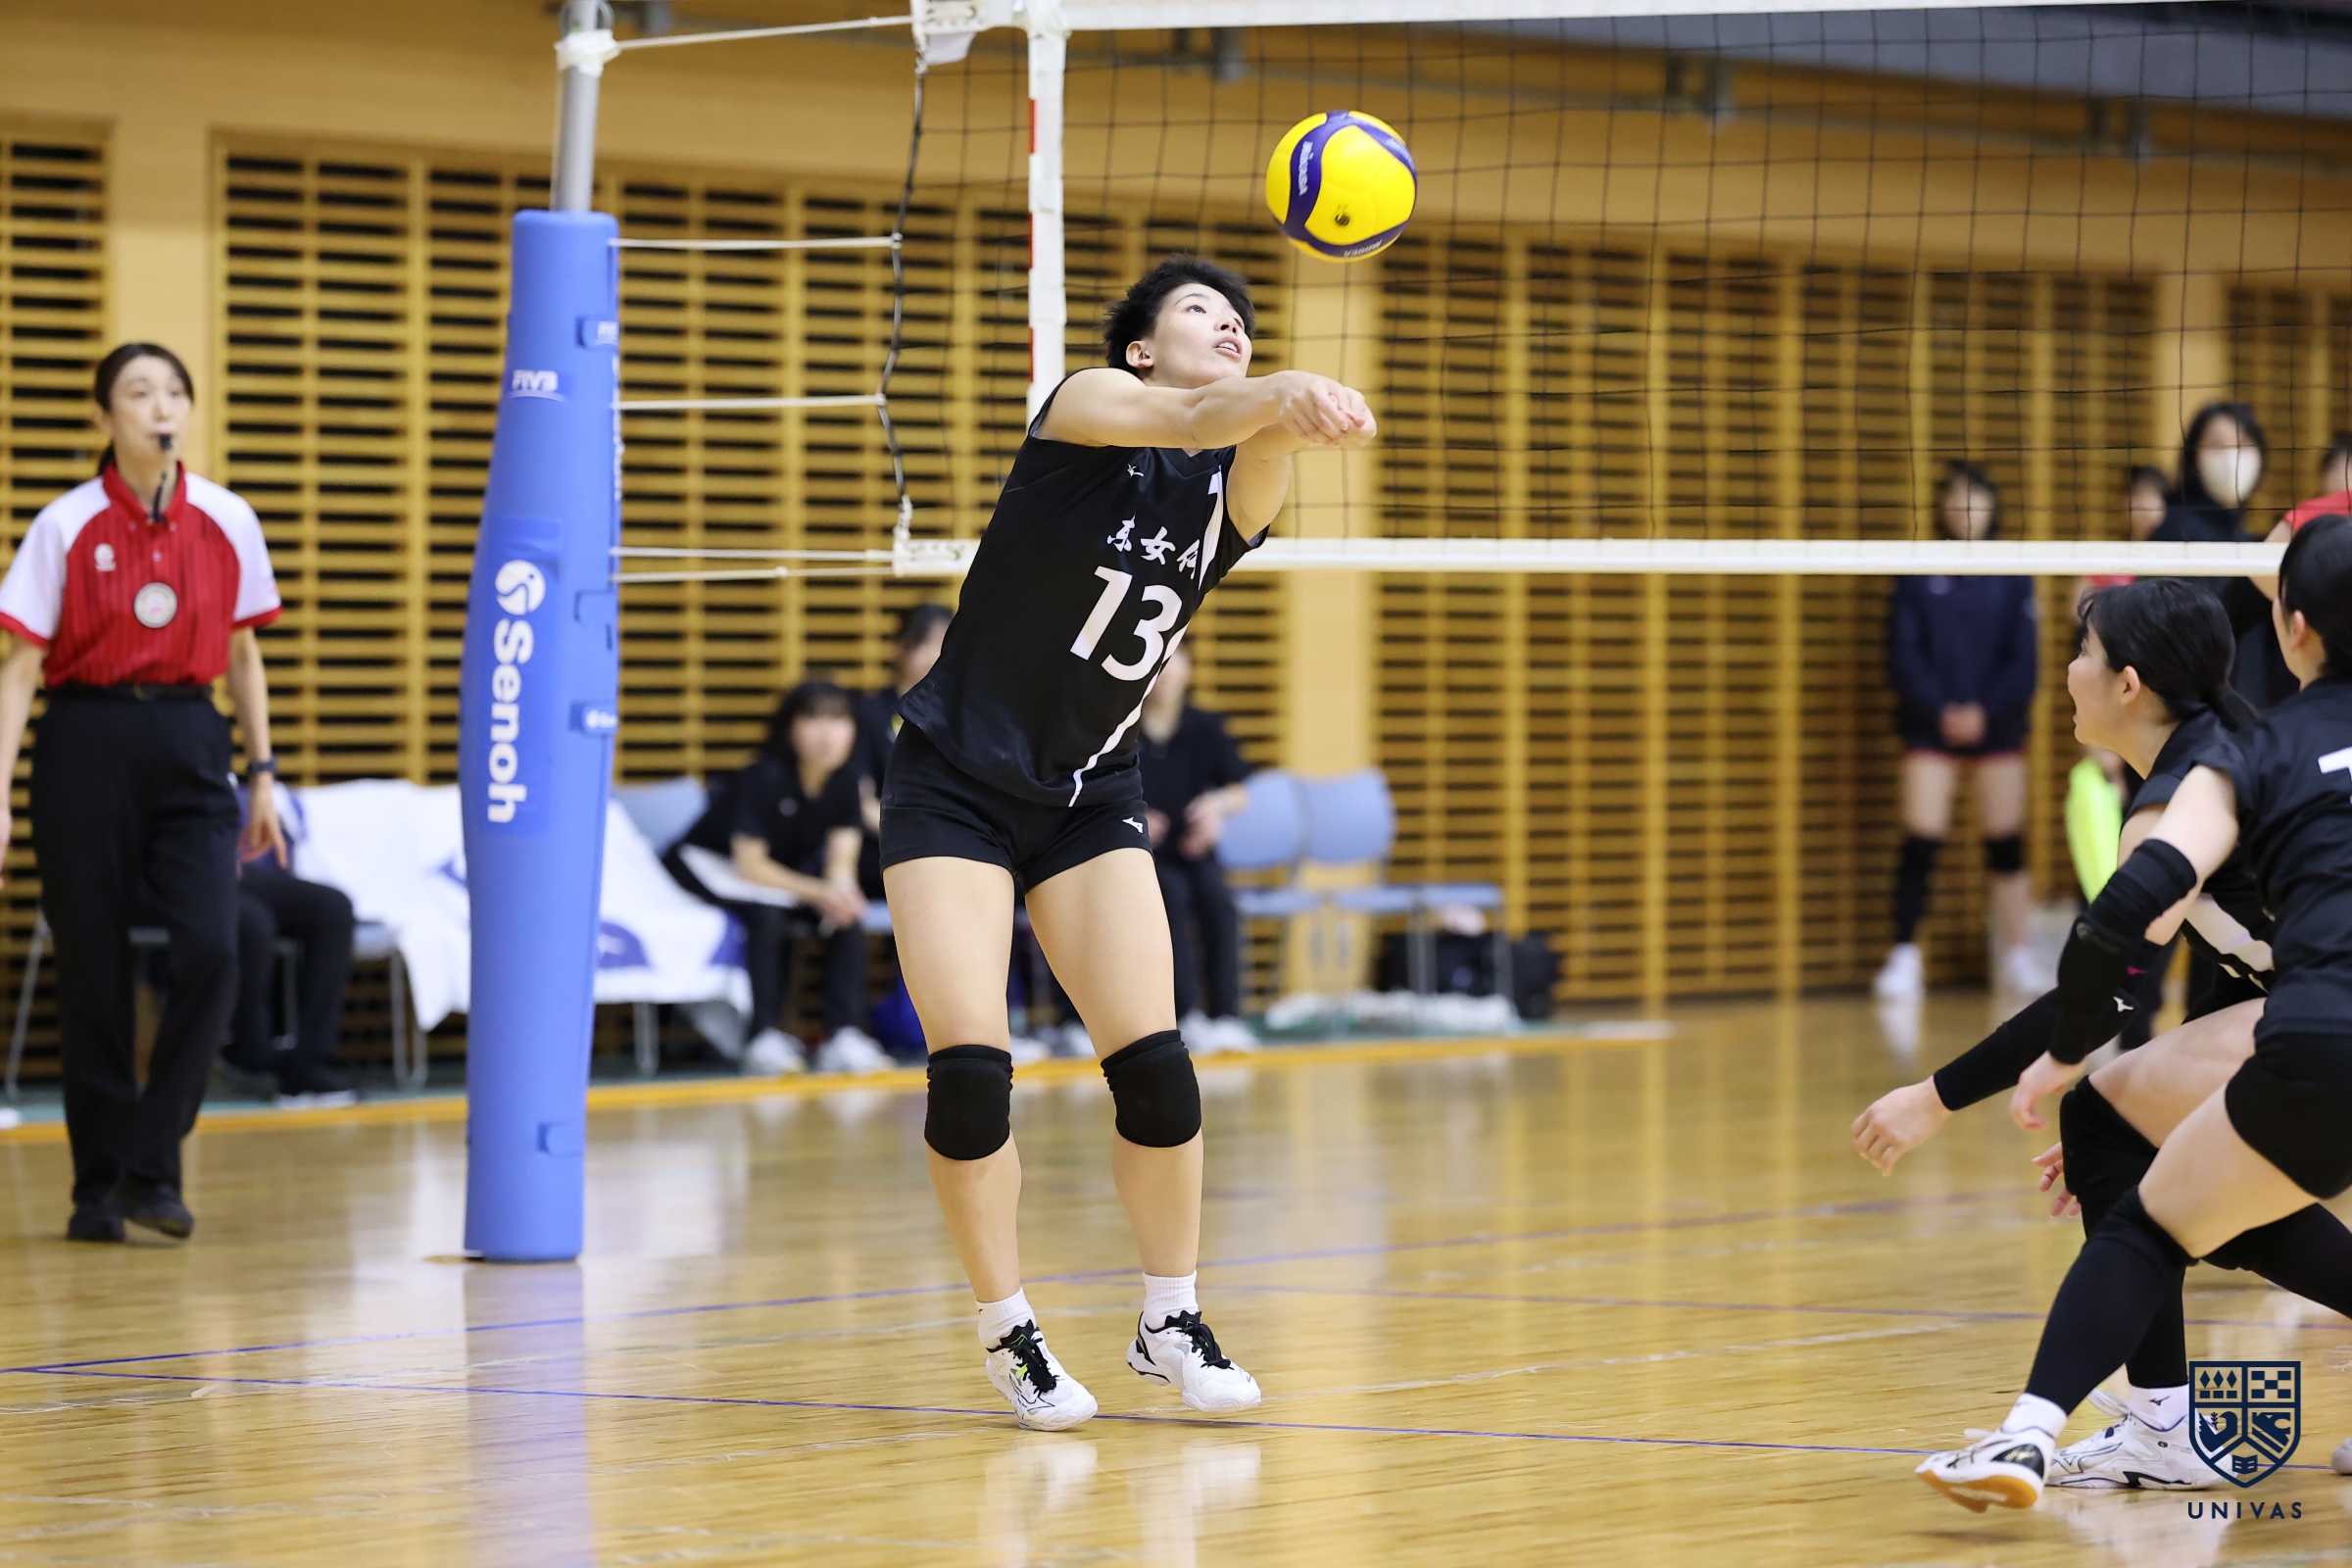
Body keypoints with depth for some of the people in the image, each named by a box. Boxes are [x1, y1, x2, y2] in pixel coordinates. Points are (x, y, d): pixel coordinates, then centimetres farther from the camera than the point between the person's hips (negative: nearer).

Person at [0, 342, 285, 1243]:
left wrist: (262, 776, 12)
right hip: (88, 745, -2)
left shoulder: (227, 523, 3)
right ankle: (99, 1186, 13)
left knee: (212, 948, -15)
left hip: (188, 744, 2)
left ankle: (152, 1164, -4)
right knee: (93, 970, 1)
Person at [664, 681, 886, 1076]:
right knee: (768, 914, -36)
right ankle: (766, 1038, -31)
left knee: (848, 915, -20)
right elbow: (751, 865, -28)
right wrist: (817, 892, -36)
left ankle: (845, 1035, -23)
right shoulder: (766, 777, -27)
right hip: (710, 866, -6)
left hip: (786, 871, 6)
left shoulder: (846, 779, -10)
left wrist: (841, 890, -33)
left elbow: (842, 859, -9)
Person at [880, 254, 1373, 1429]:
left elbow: (1250, 450, -25)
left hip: (1090, 797, 5)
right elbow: (1189, 419, -34)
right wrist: (1282, 394, -56)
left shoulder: (1234, 491, 1)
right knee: (970, 1072, -14)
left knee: (1155, 1067, -8)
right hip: (955, 787, -4)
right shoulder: (1087, 406, -11)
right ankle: (1007, 1334, 4)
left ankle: (1170, 1322, 12)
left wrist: (1293, 419, -50)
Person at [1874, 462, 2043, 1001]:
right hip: (1931, 726, -1)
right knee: (1921, 841, -8)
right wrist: (1939, 710, -11)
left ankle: (2014, 956, 11)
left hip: (1997, 723, 1)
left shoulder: (2013, 576, 5)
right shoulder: (1919, 575, 4)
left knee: (2006, 841, 4)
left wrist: (1987, 710, -10)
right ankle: (1905, 956, -6)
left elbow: (2025, 659, 2)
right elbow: (1903, 654, 1)